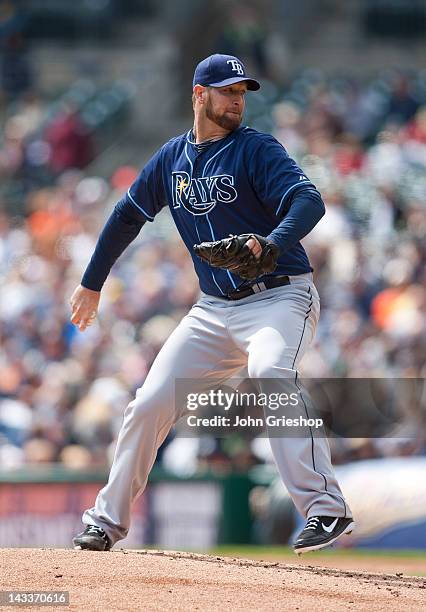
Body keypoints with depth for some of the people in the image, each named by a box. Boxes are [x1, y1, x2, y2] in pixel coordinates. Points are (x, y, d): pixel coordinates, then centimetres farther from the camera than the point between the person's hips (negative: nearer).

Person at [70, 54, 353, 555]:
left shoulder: (257, 150, -8)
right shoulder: (172, 158, 8)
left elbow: (308, 200, -23)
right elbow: (128, 215, 22)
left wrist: (272, 242, -43)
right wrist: (91, 284, 25)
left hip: (280, 297, -6)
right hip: (214, 310, 6)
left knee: (268, 372, -35)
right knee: (150, 402, 0)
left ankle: (326, 509, -38)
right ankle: (108, 519, 18)